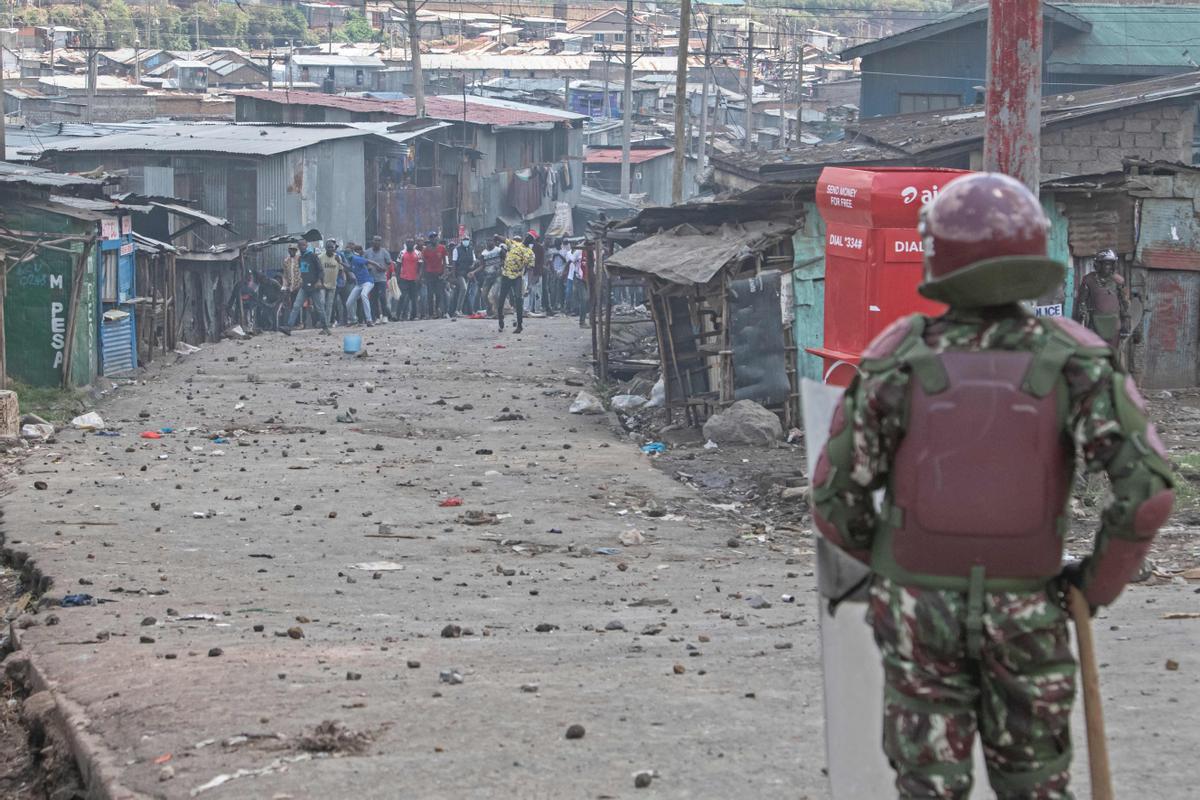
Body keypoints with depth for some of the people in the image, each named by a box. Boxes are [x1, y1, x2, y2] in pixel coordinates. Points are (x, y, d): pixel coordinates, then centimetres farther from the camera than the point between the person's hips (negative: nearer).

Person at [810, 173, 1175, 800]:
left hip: (921, 608, 0)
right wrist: (1101, 580, -4)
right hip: (1025, 613, 0)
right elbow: (1146, 488, -22)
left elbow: (835, 496, -9)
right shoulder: (1074, 360, -13)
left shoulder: (898, 360, -13)